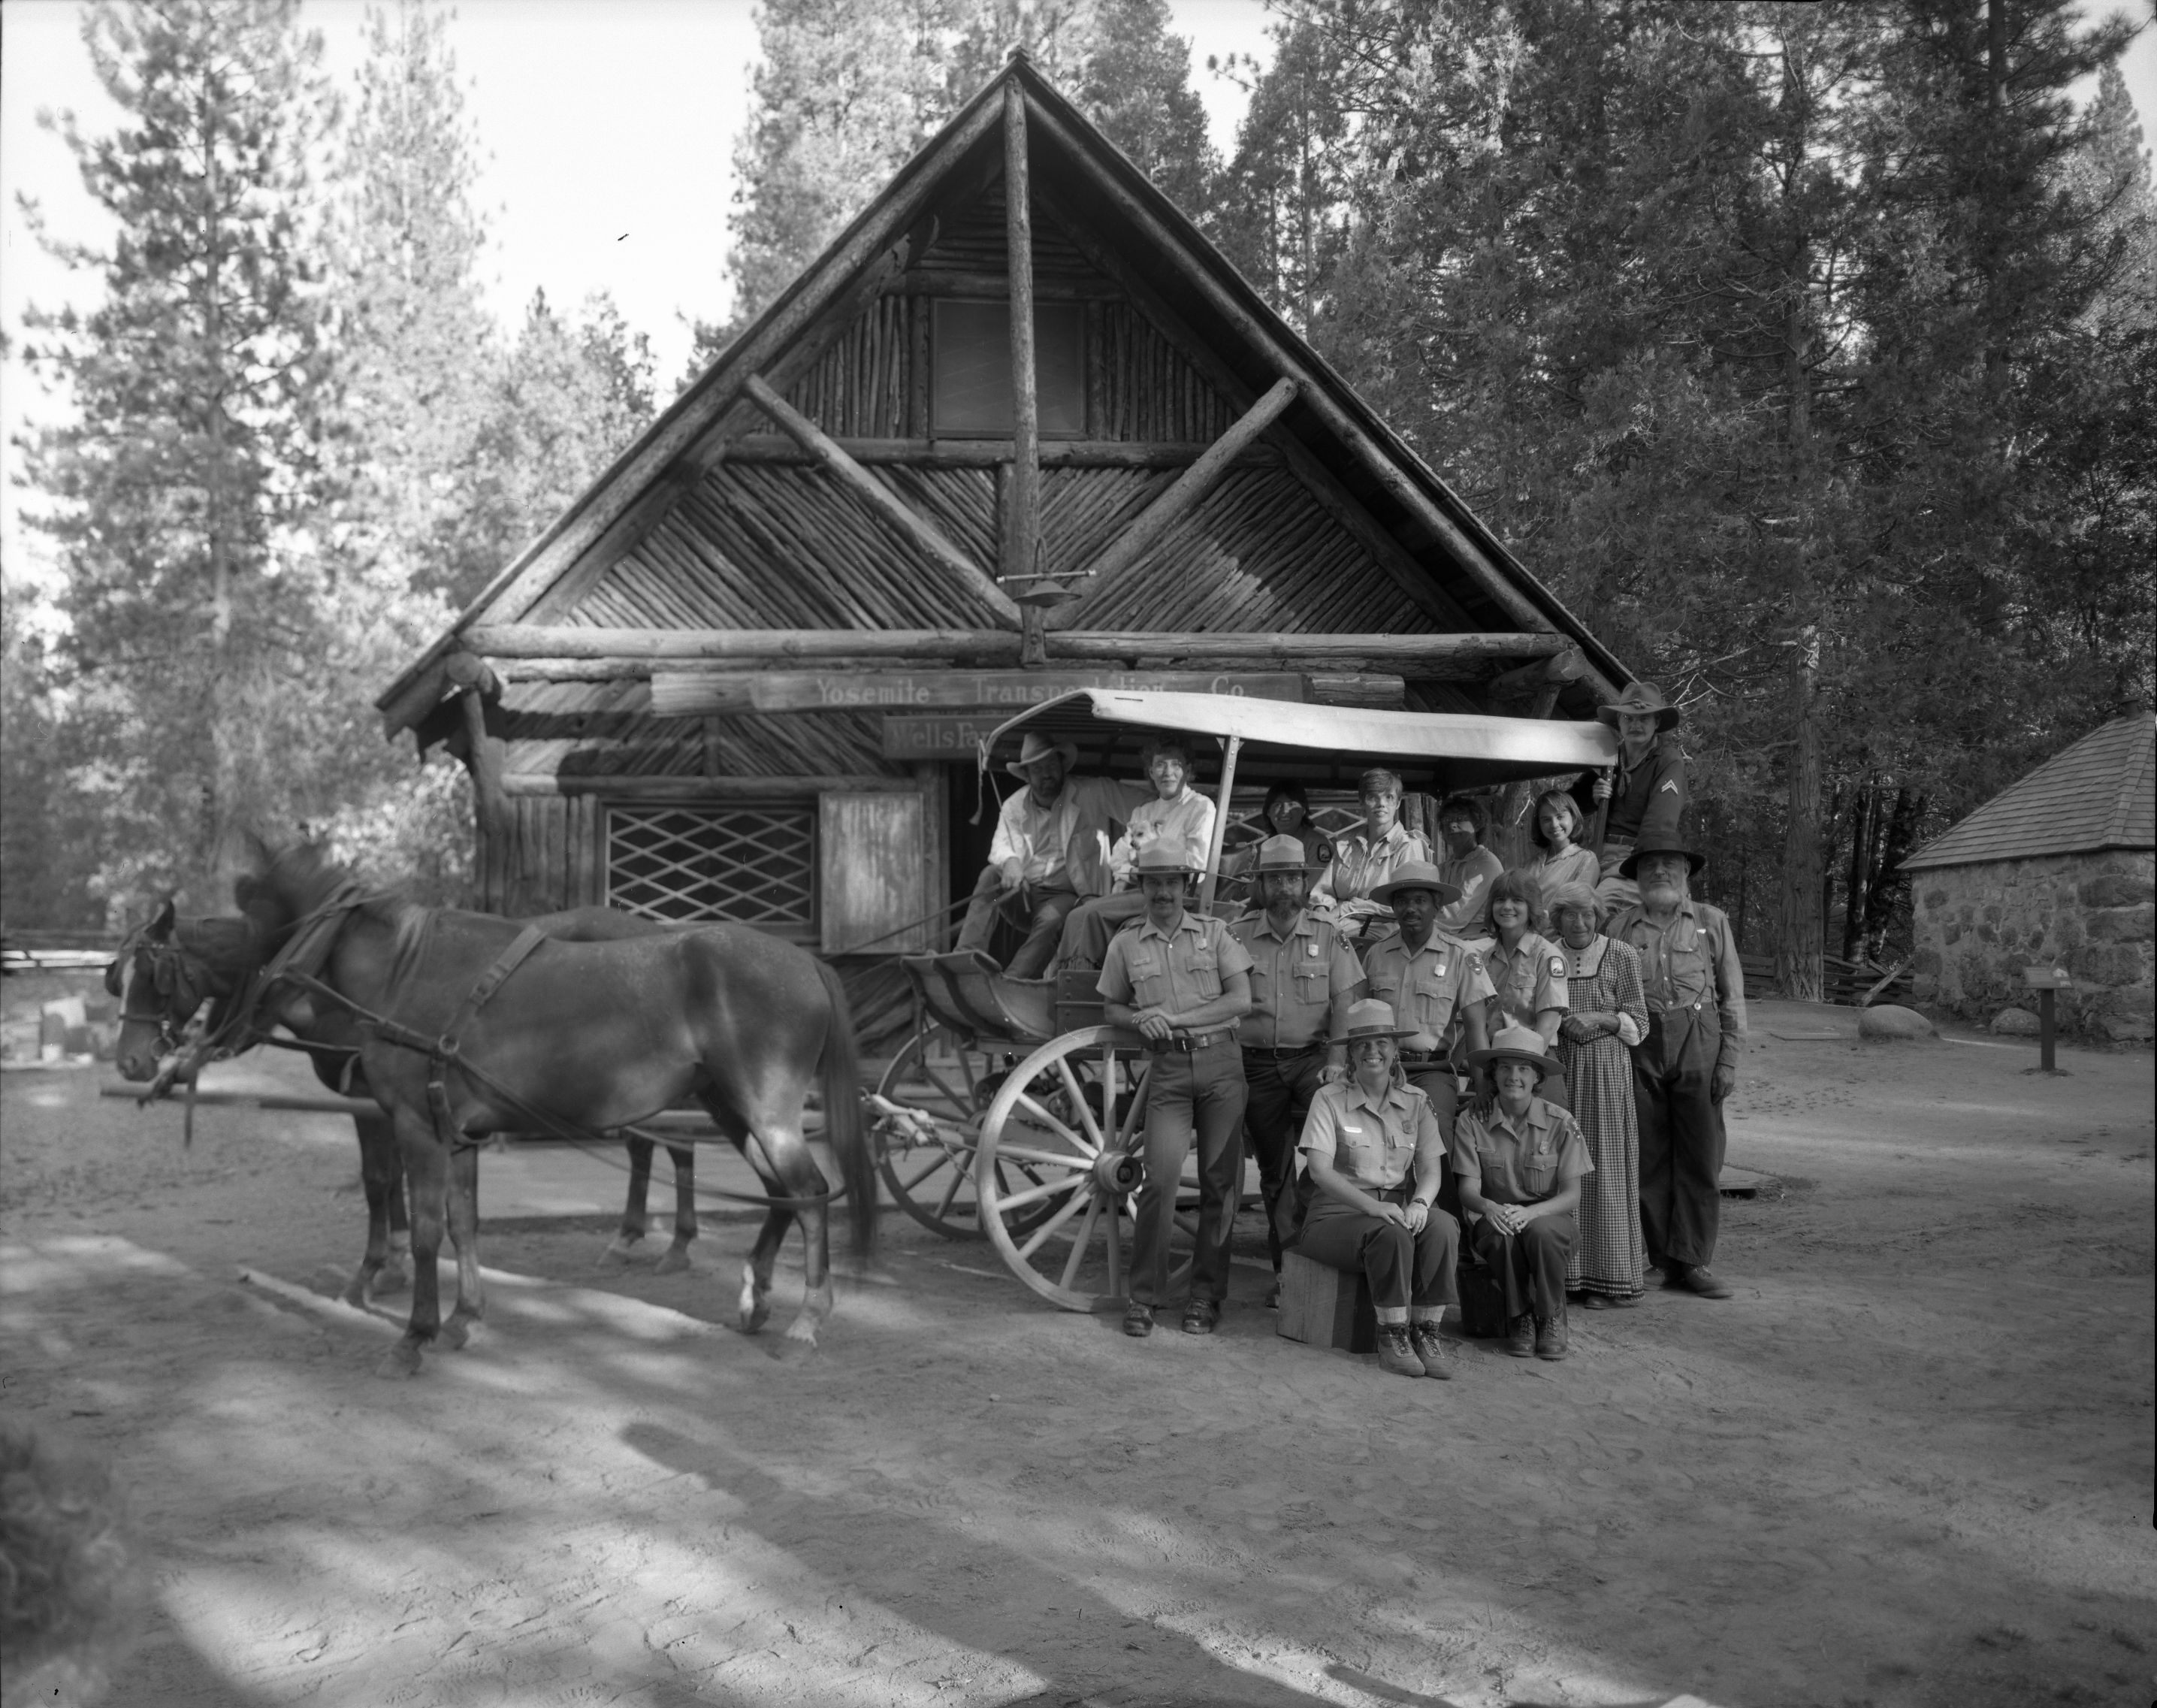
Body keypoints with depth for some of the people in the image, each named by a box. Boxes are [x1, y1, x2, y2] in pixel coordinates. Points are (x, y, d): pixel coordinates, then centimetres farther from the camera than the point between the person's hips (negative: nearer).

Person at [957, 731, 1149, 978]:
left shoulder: (1095, 793, 0)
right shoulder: (1015, 806, 9)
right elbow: (1001, 847, -4)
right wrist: (1010, 863, -28)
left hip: (1068, 895, -3)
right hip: (1024, 893, 4)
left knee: (1050, 920, -35)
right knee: (990, 874, -23)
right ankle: (968, 954, -34)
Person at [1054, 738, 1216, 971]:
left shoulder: (1201, 807, 3)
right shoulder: (1142, 812, 24)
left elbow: (1196, 863, -8)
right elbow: (1117, 860, 19)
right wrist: (1127, 873, -4)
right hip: (1136, 890, 7)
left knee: (1092, 913, -25)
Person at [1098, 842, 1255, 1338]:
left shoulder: (1213, 932, 6)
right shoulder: (1126, 944, 9)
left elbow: (1241, 1000, -1)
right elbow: (1110, 1008, 16)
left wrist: (1174, 1015, -8)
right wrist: (1141, 1020, -7)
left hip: (1221, 1061, 0)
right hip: (1168, 1068, 0)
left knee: (1220, 1181, 1)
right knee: (1160, 1178, -12)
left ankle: (1206, 1295, 12)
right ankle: (1143, 1295, -1)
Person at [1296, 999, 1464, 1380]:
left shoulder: (1416, 1102, 10)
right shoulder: (1330, 1099, -1)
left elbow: (1432, 1169, 2)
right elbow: (1319, 1169, -12)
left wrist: (1420, 1203, -22)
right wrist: (1371, 1206, -26)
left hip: (1401, 1208, 3)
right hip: (1338, 1212, -3)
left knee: (1443, 1226, -28)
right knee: (1391, 1233, -34)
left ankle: (1426, 1331, -21)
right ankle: (1392, 1335, -22)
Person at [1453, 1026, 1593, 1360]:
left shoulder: (1559, 1123, -6)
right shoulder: (1472, 1120, -5)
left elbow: (1572, 1195, -8)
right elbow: (1468, 1190, -7)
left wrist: (1530, 1212, -27)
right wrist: (1489, 1207, -31)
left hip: (1547, 1217, 0)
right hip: (1495, 1218, 0)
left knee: (1541, 1231, -35)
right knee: (1502, 1234, -35)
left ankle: (1552, 1317, -9)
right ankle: (1519, 1317, -9)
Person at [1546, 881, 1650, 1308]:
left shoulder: (1621, 956, 0)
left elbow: (1639, 1024, 2)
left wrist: (1600, 1018, -13)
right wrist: (1557, 1022, -2)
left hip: (1607, 1069, -3)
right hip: (1559, 1070, 3)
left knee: (1605, 1169, -2)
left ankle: (1612, 1280, 5)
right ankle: (1570, 1275, 10)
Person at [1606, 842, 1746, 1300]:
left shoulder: (1712, 922, 9)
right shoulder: (1622, 926, 10)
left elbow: (1733, 996, 7)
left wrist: (1729, 1058, 0)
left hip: (1697, 1044, -1)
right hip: (1639, 1047, 1)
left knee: (1700, 1157, -2)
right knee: (1647, 1156, 4)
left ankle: (1694, 1260, 4)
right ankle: (1658, 1258, 13)